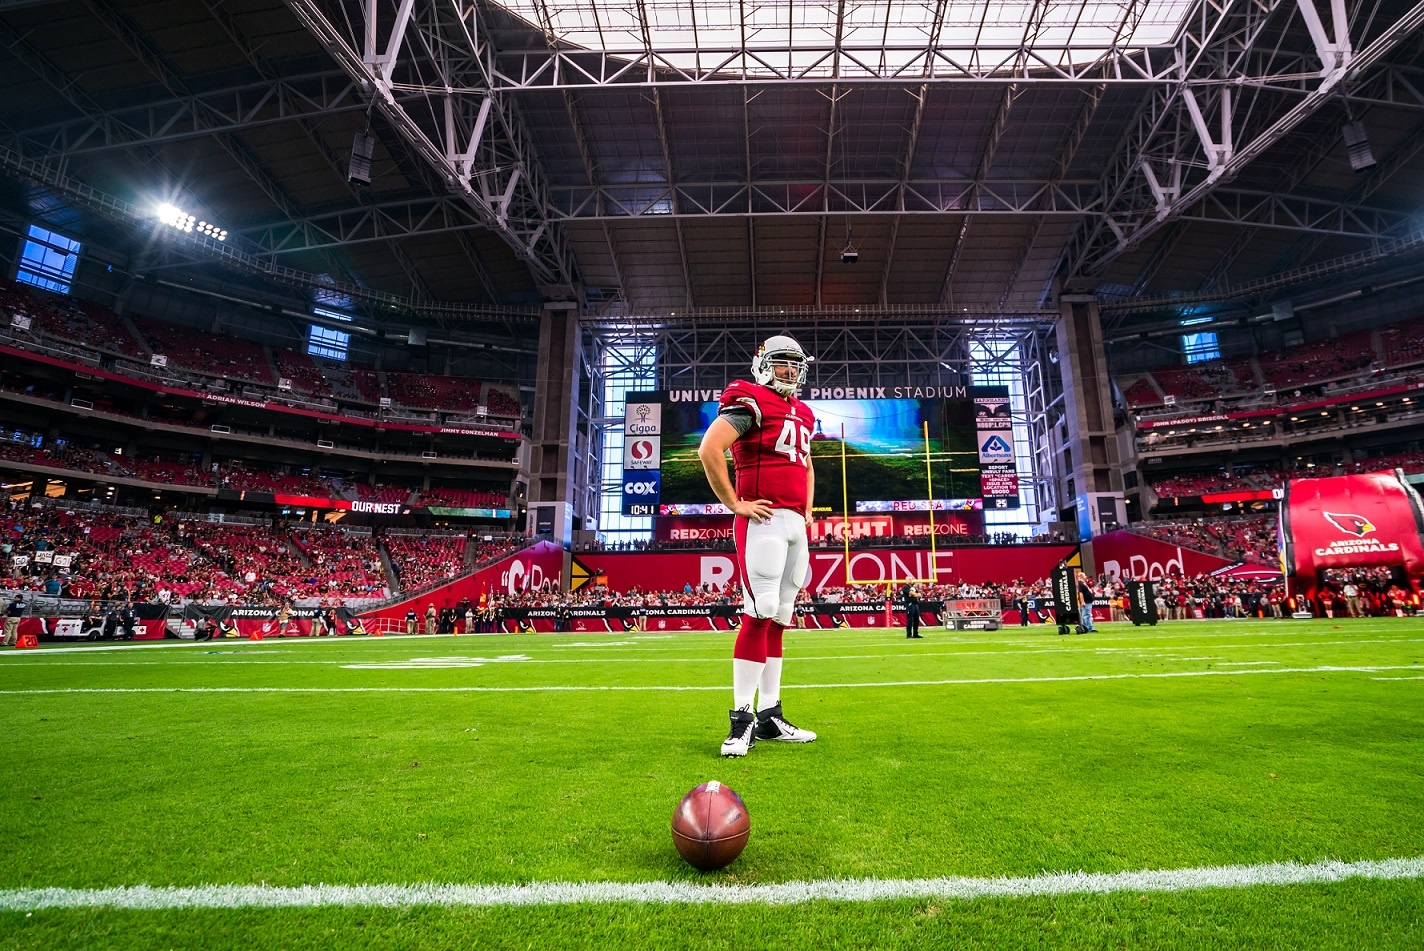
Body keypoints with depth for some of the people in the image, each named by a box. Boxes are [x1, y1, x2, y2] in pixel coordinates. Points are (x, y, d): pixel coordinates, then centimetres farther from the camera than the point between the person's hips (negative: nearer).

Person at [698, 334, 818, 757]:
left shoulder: (802, 414, 23)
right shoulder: (750, 400, -4)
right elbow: (709, 449, -17)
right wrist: (734, 504, -15)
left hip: (796, 525, 8)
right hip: (763, 521, -8)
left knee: (778, 618, 9)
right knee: (760, 613, -13)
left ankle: (769, 716, 16)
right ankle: (742, 718, -3)